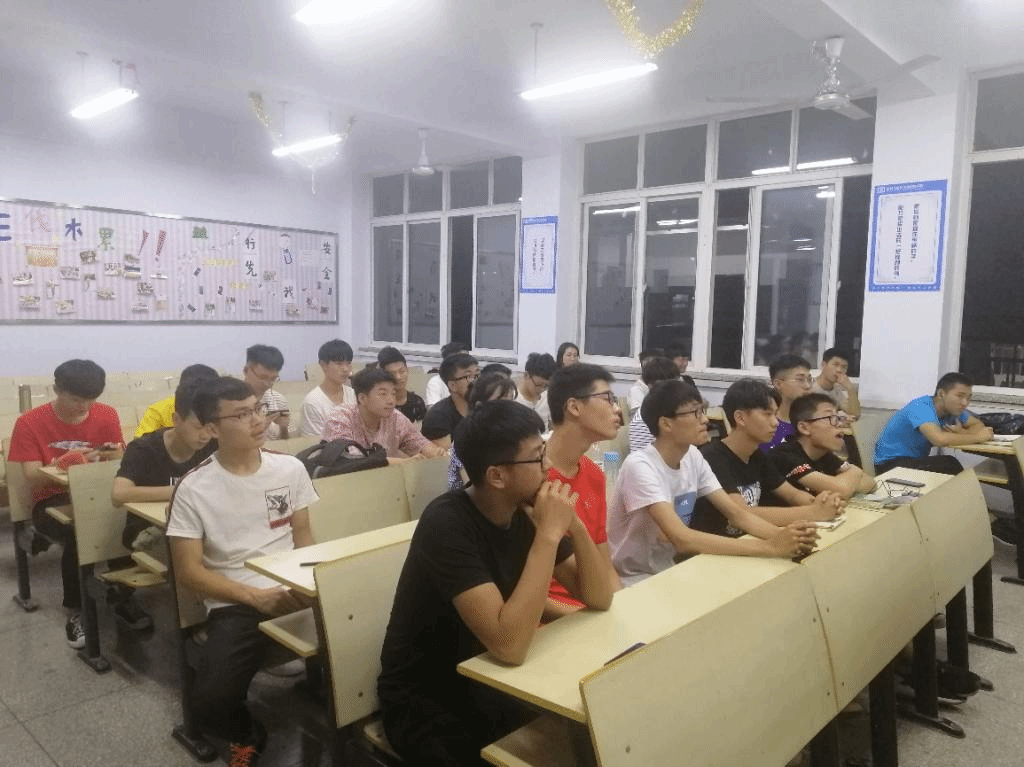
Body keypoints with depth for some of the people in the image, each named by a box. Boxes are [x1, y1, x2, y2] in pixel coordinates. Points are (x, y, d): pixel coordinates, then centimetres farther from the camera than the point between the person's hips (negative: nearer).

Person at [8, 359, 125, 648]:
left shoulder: (107, 416, -1)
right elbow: (32, 481, -10)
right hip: (51, 502, -2)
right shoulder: (30, 423, -7)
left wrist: (113, 457, -24)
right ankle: (75, 612, -13)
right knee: (79, 534, -35)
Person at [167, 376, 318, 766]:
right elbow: (189, 572, -4)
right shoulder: (193, 489, -6)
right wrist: (256, 597, -14)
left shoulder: (291, 468, 3)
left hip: (293, 592, 2)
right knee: (211, 701, -23)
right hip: (235, 605, -2)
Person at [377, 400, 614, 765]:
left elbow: (599, 599, -4)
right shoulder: (448, 524, -27)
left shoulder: (526, 511, -5)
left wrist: (574, 525, -20)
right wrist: (549, 534, -33)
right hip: (425, 701, -6)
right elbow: (509, 646, -34)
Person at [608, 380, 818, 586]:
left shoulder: (693, 457, 0)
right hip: (632, 581, -7)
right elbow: (681, 539, -31)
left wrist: (783, 534, -22)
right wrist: (769, 547, -33)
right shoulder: (639, 466, -23)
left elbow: (736, 512, -2)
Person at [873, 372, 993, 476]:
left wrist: (963, 433, -16)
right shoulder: (921, 407, -24)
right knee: (949, 464, -24)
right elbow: (939, 439, -38)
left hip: (916, 460, 8)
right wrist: (977, 437, -24)